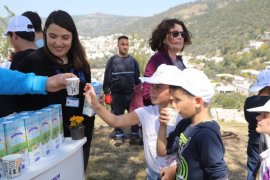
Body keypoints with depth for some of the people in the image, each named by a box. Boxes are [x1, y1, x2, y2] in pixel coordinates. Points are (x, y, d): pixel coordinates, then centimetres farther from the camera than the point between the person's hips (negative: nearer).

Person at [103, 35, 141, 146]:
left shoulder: (133, 61, 6)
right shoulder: (112, 61, -1)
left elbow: (137, 78, 10)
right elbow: (107, 78, -2)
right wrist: (107, 93, -7)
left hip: (131, 94, 1)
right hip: (116, 94, -1)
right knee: (117, 116, 8)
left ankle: (135, 135, 19)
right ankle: (119, 136, 21)